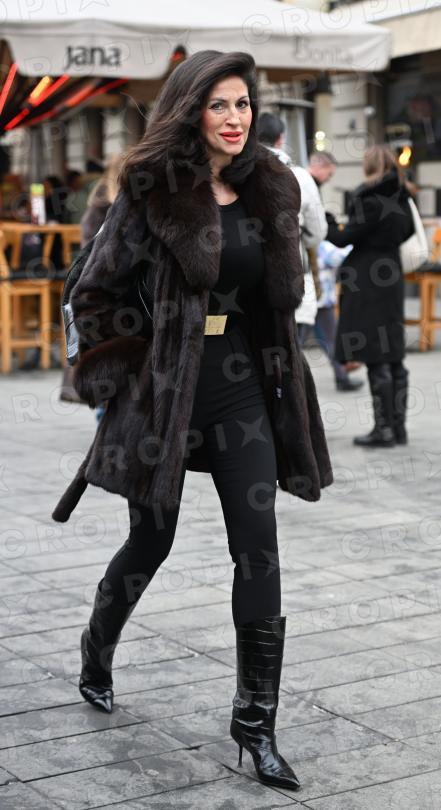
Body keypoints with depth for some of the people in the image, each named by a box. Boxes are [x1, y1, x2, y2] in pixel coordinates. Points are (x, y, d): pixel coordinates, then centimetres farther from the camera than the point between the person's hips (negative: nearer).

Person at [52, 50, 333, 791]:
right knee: (151, 541, 10)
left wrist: (270, 365, 14)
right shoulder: (153, 192, -8)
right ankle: (97, 653, 40)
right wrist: (130, 369, -2)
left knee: (258, 549, -4)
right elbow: (96, 291, -2)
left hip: (243, 390, 4)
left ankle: (256, 718, 5)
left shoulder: (270, 190, 5)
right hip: (167, 392, -3)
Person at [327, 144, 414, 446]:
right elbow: (407, 232, 18)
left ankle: (384, 428, -4)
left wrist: (327, 221, 3)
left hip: (367, 284, -8)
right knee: (394, 357, 10)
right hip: (392, 278, 8)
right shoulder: (402, 200, 9)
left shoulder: (370, 200, -13)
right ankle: (398, 426, 14)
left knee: (376, 359, -5)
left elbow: (345, 238, -12)